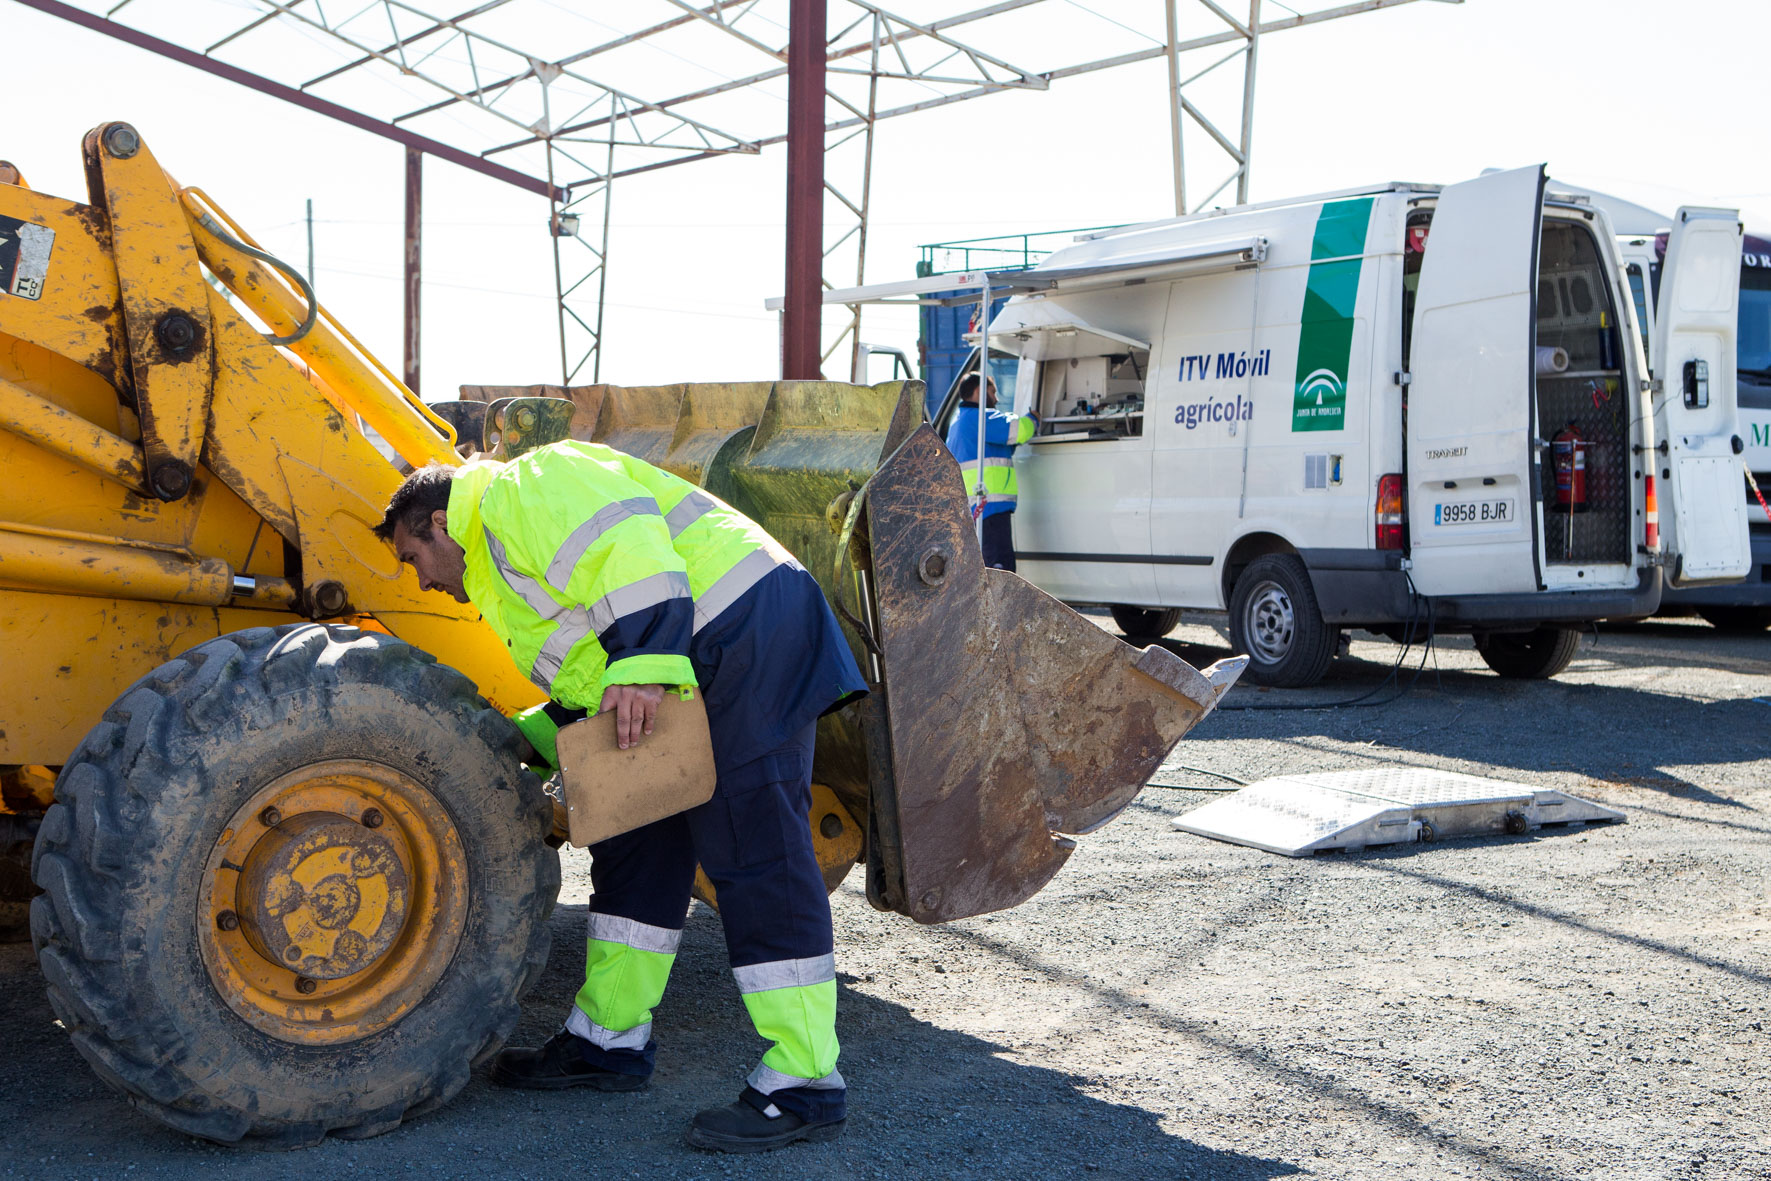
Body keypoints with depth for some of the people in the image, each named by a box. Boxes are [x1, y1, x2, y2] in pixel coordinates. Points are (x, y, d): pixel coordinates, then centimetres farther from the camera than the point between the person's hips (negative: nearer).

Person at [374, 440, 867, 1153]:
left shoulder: (514, 491, -3)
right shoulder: (502, 559, 30)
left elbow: (624, 538, -21)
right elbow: (588, 691, 32)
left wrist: (642, 664, -29)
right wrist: (521, 740, 25)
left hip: (743, 633, -11)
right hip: (688, 668, 11)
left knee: (753, 854, -12)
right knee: (639, 847, 15)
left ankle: (804, 1088, -9)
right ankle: (610, 1041, 26)